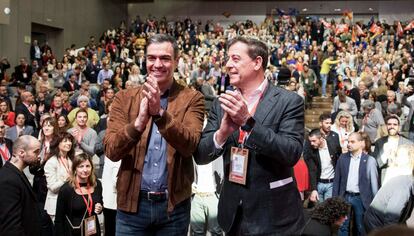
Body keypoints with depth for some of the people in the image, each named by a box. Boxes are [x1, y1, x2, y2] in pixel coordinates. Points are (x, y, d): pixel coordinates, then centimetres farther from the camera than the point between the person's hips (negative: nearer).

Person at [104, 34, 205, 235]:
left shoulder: (191, 99, -2)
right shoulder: (124, 98, 1)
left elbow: (189, 146, -16)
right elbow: (111, 151, -9)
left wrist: (160, 112, -30)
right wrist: (138, 122, -26)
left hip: (174, 204, -1)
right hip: (132, 203, 1)